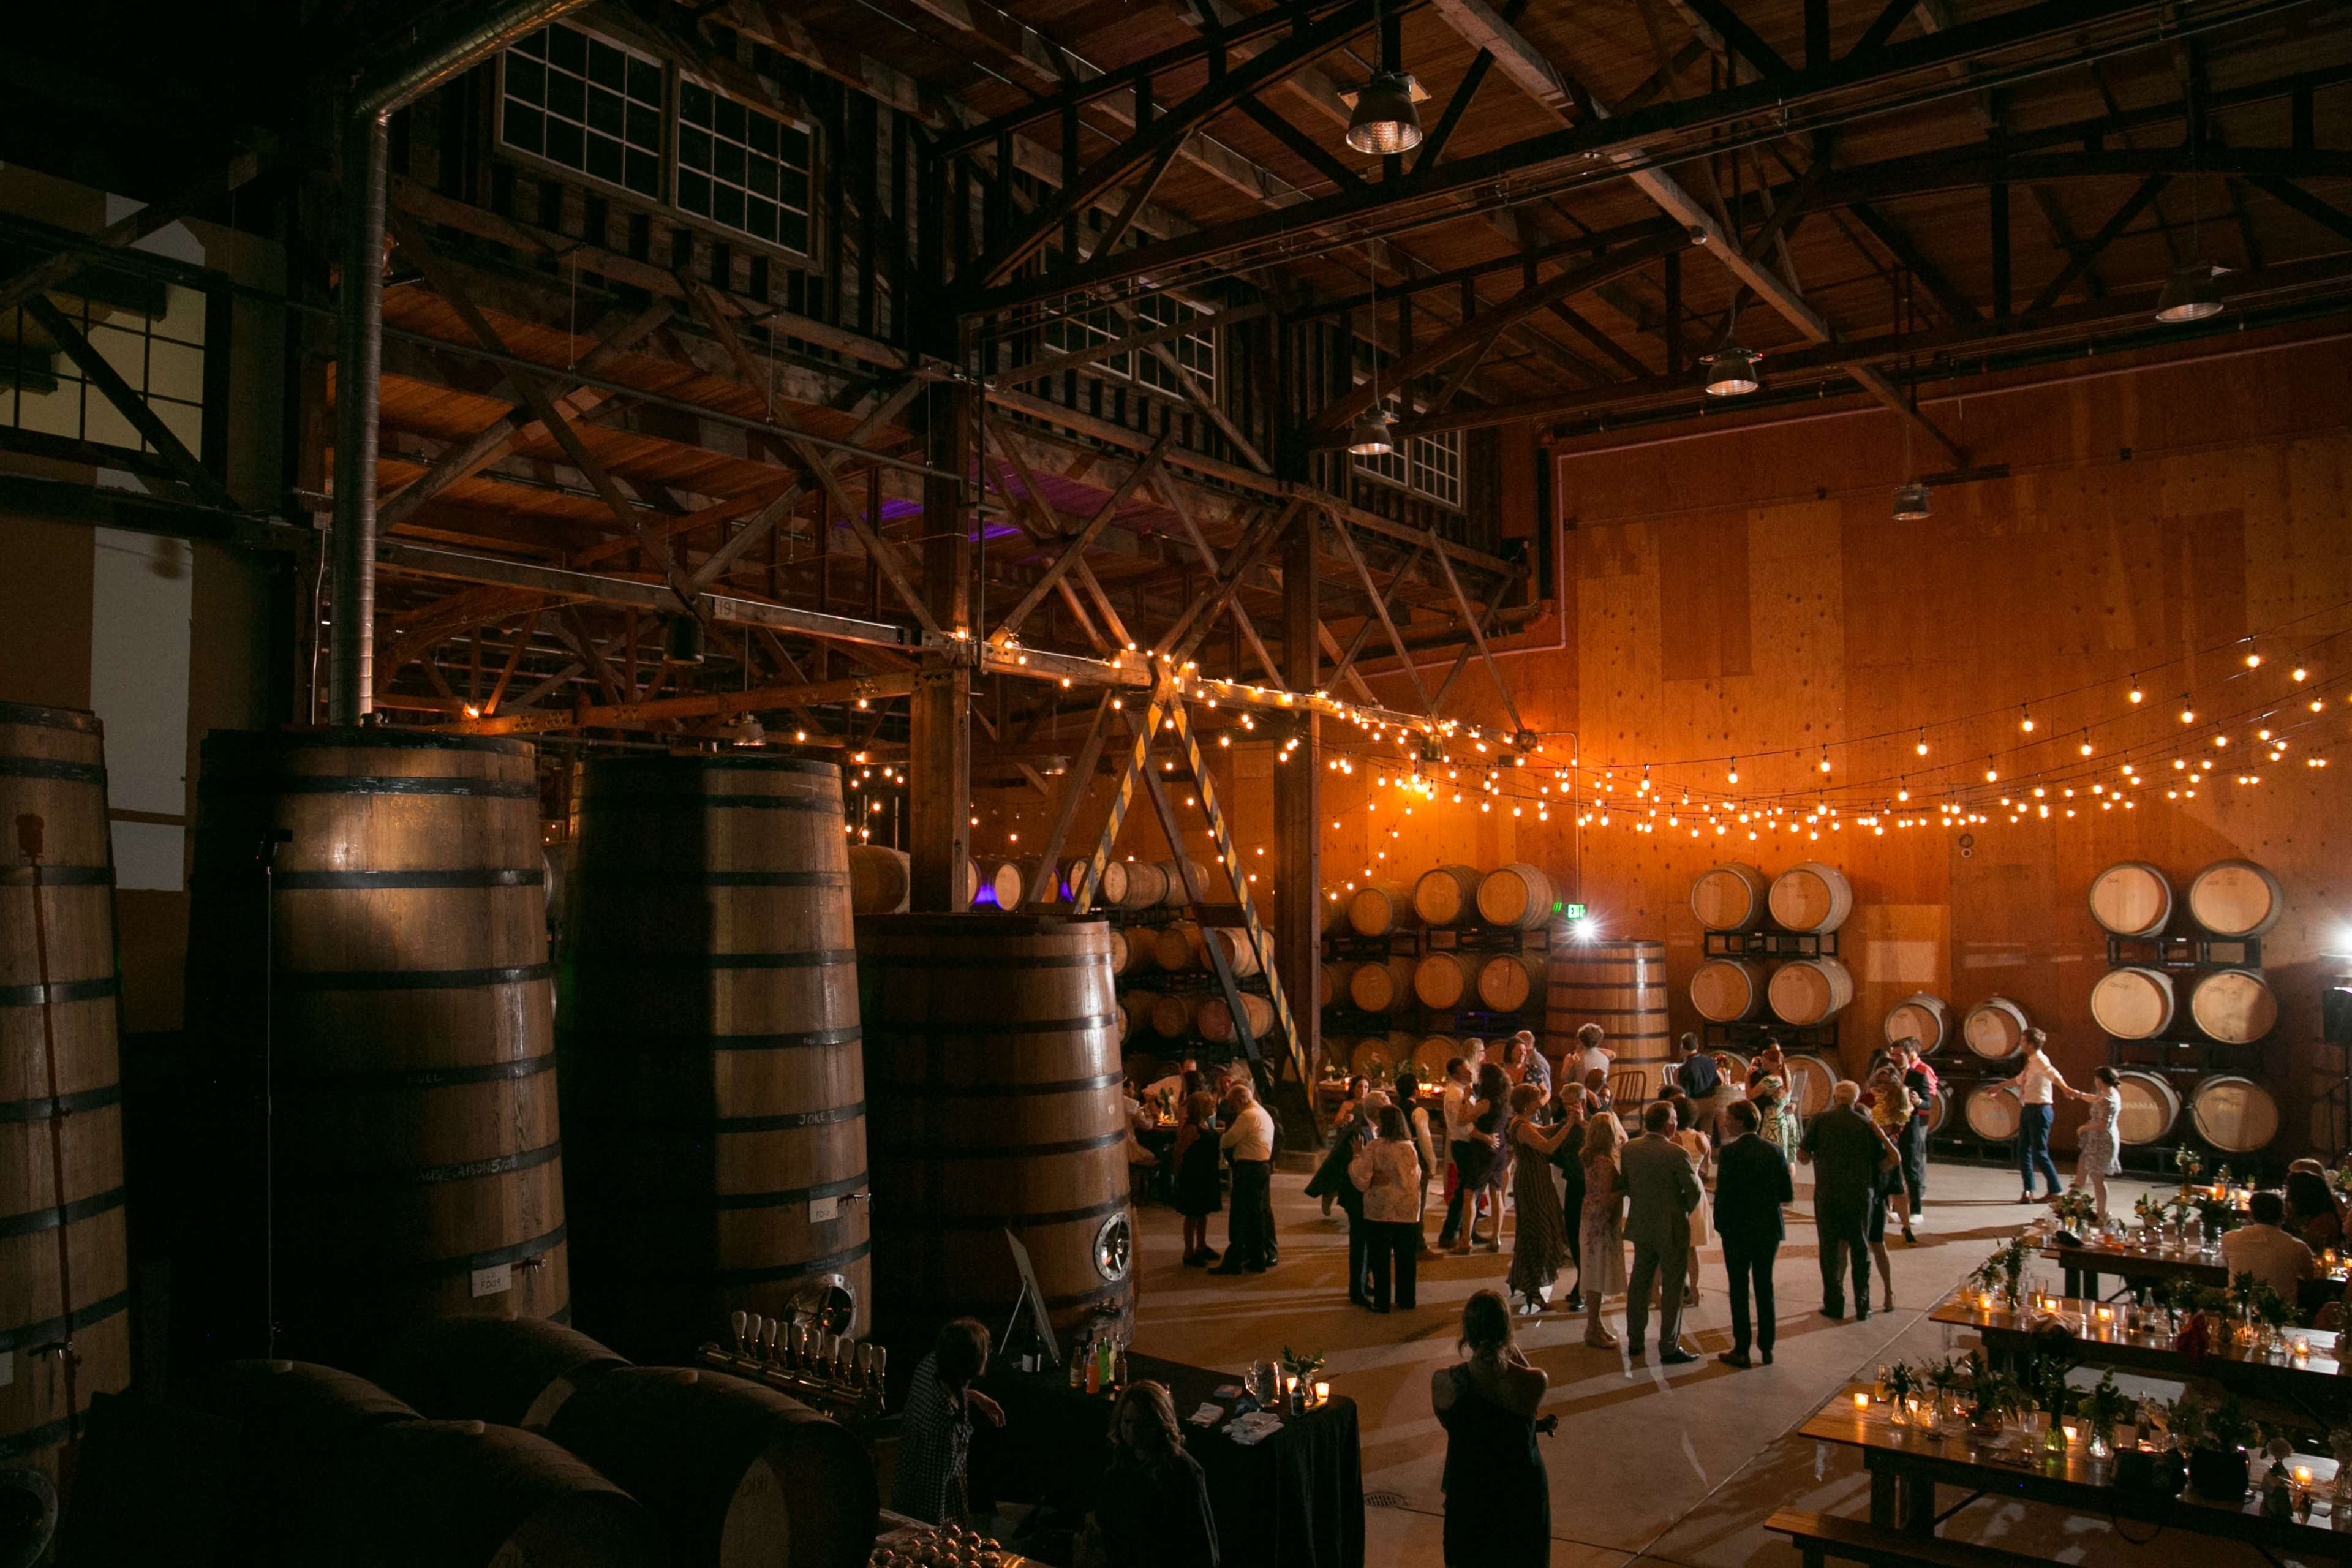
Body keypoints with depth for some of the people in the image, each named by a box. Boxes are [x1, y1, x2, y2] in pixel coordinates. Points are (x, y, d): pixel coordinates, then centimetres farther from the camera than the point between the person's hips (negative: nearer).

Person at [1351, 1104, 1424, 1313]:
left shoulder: (1374, 1148, -12)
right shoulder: (1410, 1148, 1)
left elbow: (1361, 1180, -12)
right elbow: (1417, 1177, 13)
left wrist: (1357, 1157, 1)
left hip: (1380, 1211, -3)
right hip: (1409, 1211, 3)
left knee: (1380, 1258, 7)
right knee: (1406, 1257, 14)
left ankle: (1381, 1301, 11)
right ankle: (1406, 1299, 23)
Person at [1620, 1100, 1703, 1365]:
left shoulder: (1628, 1150, -4)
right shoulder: (1677, 1154, -20)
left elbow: (1625, 1186, 3)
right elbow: (1695, 1192, -13)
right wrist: (1684, 1211, 5)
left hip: (1641, 1227, 5)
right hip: (1671, 1229, -5)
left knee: (1639, 1283, 16)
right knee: (1672, 1288, 5)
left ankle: (1634, 1341, 25)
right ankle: (1669, 1348, 9)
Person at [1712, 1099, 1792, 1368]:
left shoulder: (1730, 1152, -16)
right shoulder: (1775, 1151, -2)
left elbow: (1723, 1194, -17)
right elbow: (1788, 1195, 0)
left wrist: (1720, 1225, -3)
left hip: (1738, 1231, -4)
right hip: (1769, 1230, 4)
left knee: (1739, 1290, 6)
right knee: (1764, 1287, 15)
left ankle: (1741, 1350, 9)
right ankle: (1766, 1347, 21)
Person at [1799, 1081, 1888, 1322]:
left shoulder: (1821, 1120, -4)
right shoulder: (1867, 1124, 0)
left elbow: (1802, 1153, -4)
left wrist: (1812, 1158, 18)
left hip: (1828, 1194, -1)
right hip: (1861, 1194, 1)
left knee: (1830, 1250, 8)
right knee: (1860, 1249, 13)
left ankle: (1834, 1306, 9)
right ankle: (1862, 1306, 17)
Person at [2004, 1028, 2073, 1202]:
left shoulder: (2039, 1060, -14)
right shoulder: (2031, 1062, 14)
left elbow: (2052, 1074, -36)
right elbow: (2019, 1080, 32)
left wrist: (2065, 1089, -54)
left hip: (2039, 1110, -9)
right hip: (2028, 1110, 9)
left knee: (2039, 1152, -4)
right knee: (2023, 1150, 10)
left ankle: (2055, 1191, 10)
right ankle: (2028, 1190, 18)